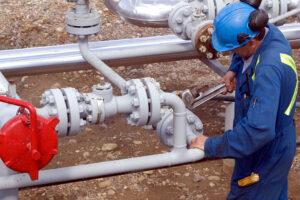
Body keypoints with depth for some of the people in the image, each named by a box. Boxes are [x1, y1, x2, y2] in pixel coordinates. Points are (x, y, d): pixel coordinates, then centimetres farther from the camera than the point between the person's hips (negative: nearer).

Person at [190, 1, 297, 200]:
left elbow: (259, 129, -43)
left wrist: (211, 146, -35)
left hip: (265, 153, -9)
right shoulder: (268, 30, -11)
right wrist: (234, 69, -4)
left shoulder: (268, 69, -40)